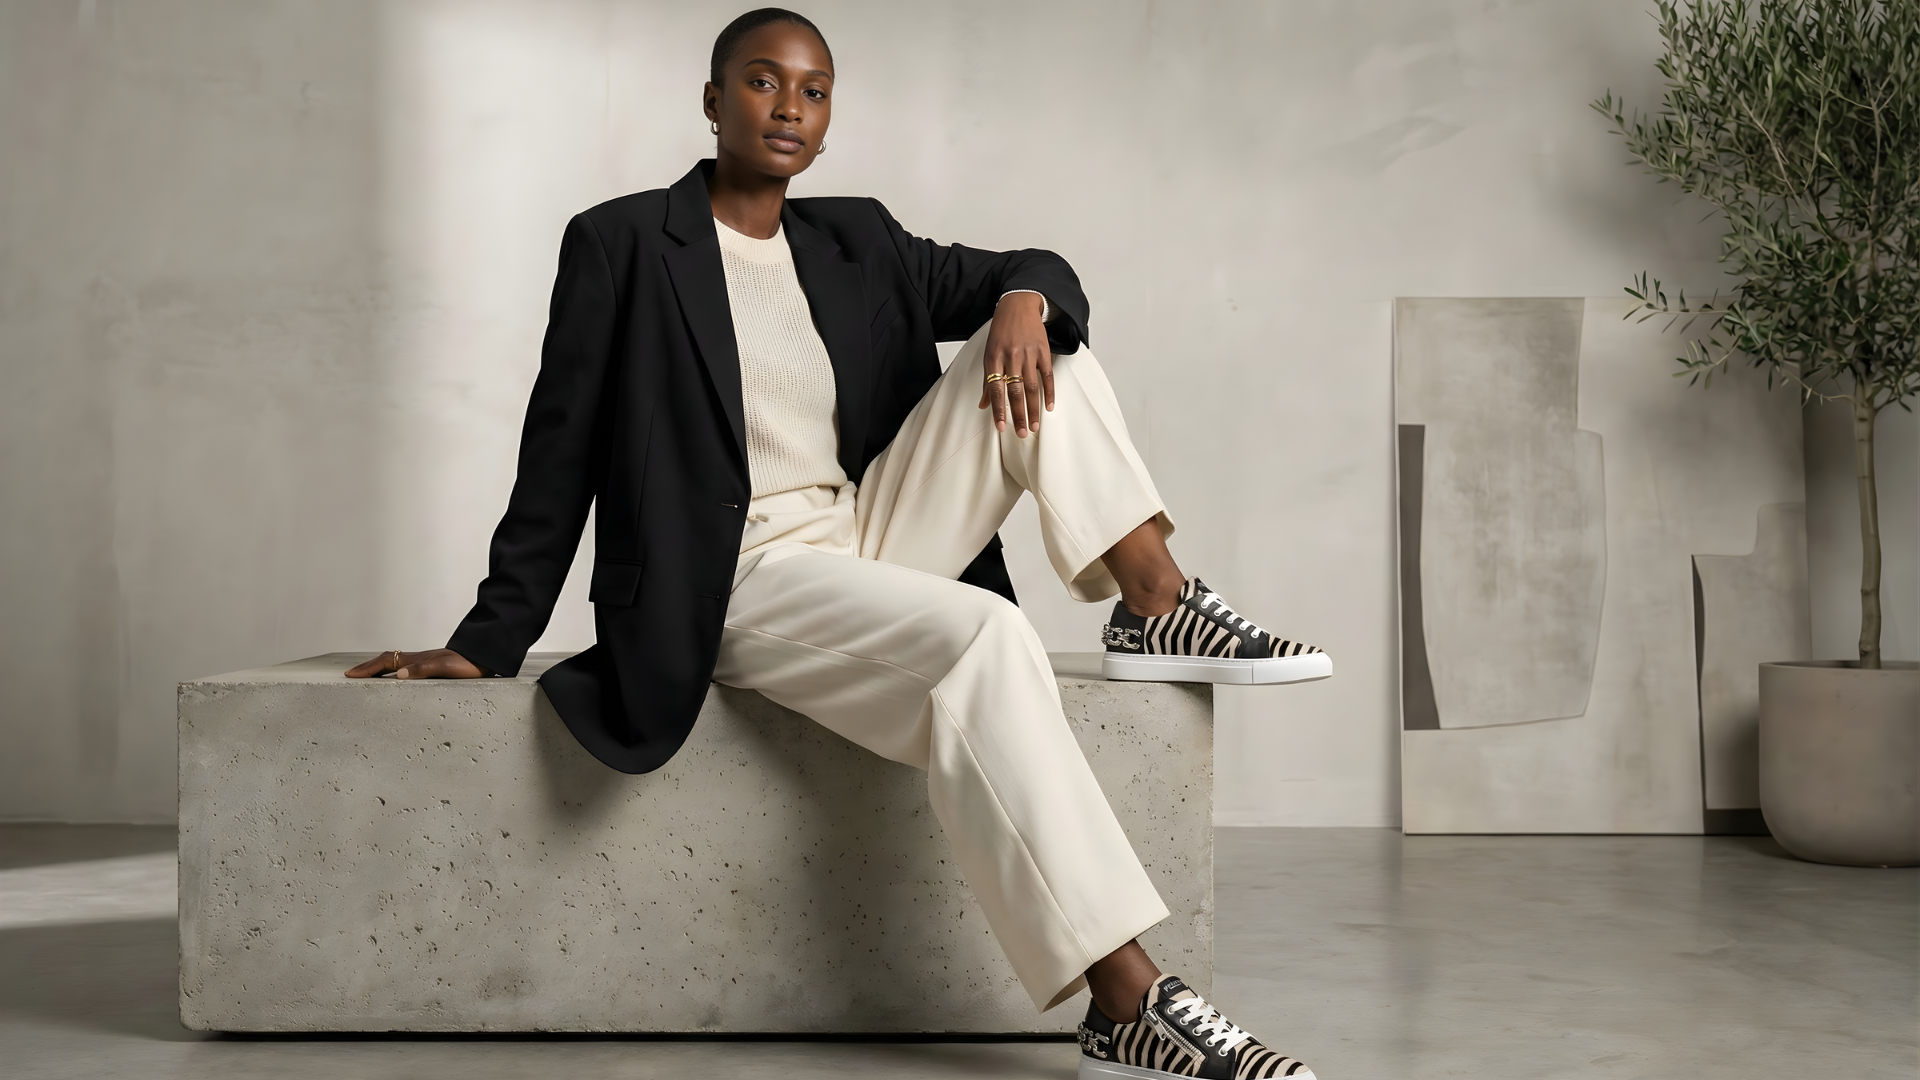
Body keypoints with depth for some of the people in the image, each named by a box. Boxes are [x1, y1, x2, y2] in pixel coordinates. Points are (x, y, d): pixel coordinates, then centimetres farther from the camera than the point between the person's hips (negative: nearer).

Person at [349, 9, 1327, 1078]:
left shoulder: (854, 242, 13)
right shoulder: (623, 245, -2)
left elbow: (1032, 272, 14)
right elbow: (561, 456, -1)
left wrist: (1024, 298, -12)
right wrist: (486, 644, -2)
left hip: (870, 541, 7)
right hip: (734, 583, -7)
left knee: (1032, 338, -5)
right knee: (983, 637, -35)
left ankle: (1160, 610, -10)